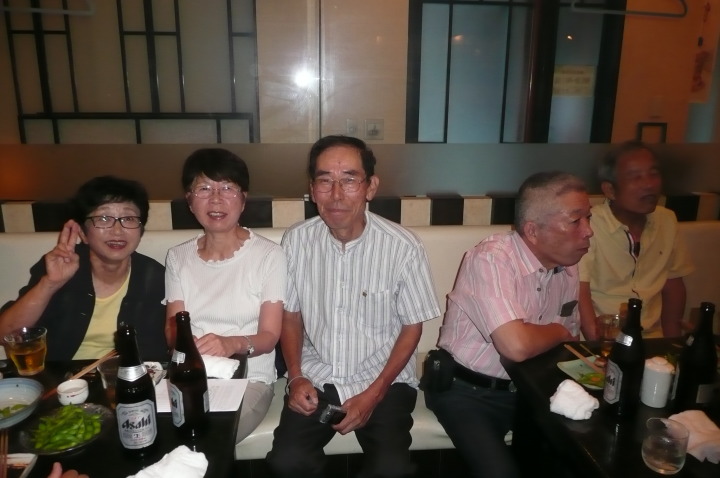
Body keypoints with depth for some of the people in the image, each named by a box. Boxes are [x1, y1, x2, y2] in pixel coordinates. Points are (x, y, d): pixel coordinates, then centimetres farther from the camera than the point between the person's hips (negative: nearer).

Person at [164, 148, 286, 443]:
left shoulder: (268, 255, -6)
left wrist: (234, 344, -30)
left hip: (249, 379, -3)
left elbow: (269, 336, -9)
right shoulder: (178, 257, 7)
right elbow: (172, 328, 3)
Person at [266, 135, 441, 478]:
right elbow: (291, 315, 6)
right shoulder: (295, 241, -7)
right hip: (316, 377, 2)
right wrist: (296, 377, -6)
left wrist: (374, 392, -10)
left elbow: (412, 327, -5)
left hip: (384, 379, -1)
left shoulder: (403, 247, -15)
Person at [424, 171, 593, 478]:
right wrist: (558, 333, -14)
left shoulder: (568, 265, 0)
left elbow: (570, 339, 12)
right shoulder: (490, 259, -24)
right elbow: (517, 346, -34)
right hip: (465, 390, -6)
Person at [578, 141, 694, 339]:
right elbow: (580, 294, -16)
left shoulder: (667, 221, 5)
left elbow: (673, 284, 13)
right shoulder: (587, 224, -14)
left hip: (652, 337, 5)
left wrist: (672, 341, 4)